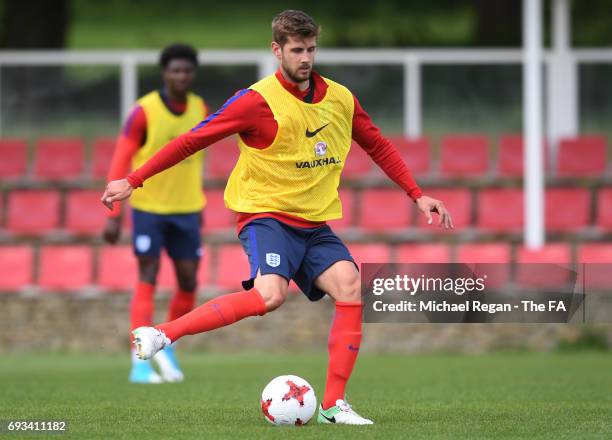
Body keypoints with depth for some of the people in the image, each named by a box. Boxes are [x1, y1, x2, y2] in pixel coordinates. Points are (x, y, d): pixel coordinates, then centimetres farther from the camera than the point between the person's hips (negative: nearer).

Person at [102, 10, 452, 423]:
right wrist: (133, 181, -9)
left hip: (314, 224, 6)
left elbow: (379, 146, 20)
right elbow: (193, 140, -9)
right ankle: (161, 334, -25)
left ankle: (334, 404, -13)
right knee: (271, 294, -31)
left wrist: (418, 195, 14)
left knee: (350, 285, -18)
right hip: (266, 215, -6)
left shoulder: (340, 98, 5)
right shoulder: (259, 101, -11)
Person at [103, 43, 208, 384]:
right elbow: (120, 164, -10)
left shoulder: (200, 110, 3)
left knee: (188, 282, 2)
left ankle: (168, 346, 24)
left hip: (186, 209, 4)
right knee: (148, 279, -6)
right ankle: (140, 361, -2)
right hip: (149, 207, -4)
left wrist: (200, 206, 18)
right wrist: (114, 216, -13)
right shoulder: (145, 112, -12)